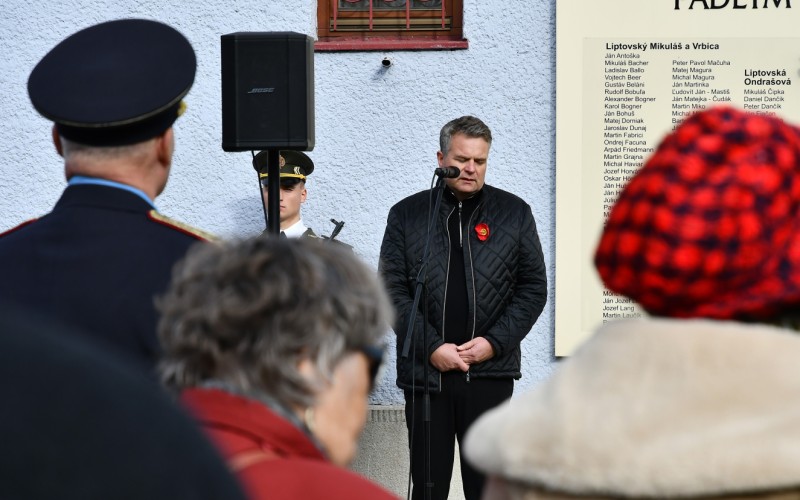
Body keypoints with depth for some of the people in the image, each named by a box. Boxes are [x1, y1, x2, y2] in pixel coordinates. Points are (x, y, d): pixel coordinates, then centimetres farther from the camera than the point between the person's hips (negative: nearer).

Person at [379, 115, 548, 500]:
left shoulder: (514, 213, 7)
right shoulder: (407, 214, 6)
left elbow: (533, 287, 6)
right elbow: (393, 289, 1)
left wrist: (494, 342, -7)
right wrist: (432, 348, -9)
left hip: (490, 371, 0)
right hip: (425, 369, 0)